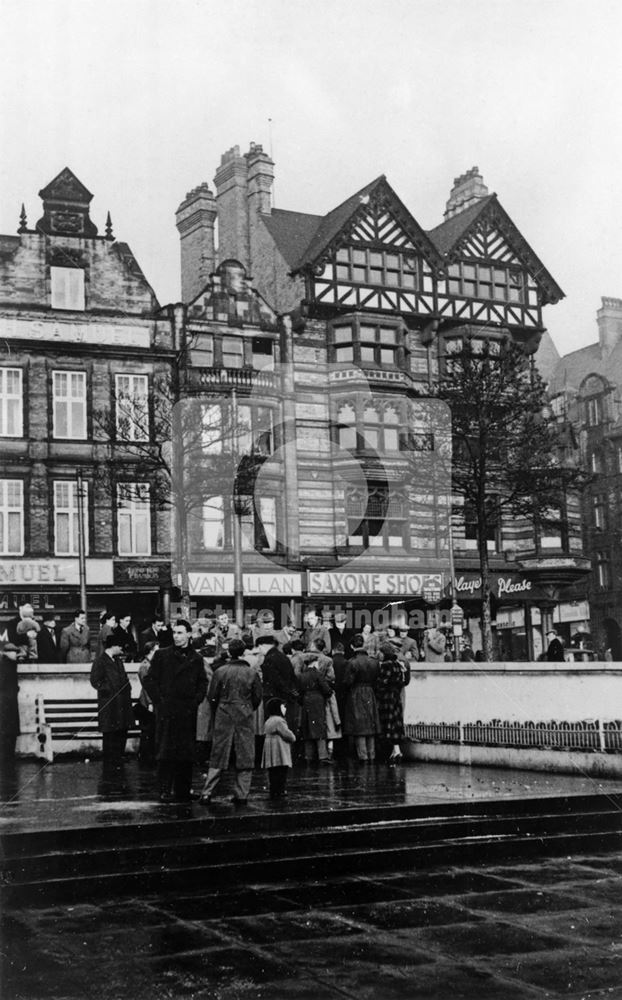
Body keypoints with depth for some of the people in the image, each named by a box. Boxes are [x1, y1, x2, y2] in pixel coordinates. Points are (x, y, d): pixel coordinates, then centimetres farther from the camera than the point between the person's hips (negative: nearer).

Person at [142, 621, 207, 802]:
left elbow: (203, 683, 16)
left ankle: (184, 790, 10)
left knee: (186, 753, 4)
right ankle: (165, 789, -1)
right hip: (166, 711, -2)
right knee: (165, 752, -5)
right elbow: (149, 680, 3)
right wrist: (159, 700, -5)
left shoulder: (196, 659, 12)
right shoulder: (162, 655, 4)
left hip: (188, 711, 2)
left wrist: (196, 700, 2)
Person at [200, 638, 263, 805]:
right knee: (245, 757, 7)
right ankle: (241, 795, 6)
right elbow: (258, 696, 2)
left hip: (223, 717, 0)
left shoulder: (220, 671, -4)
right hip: (246, 717, 0)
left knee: (218, 756, 6)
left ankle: (207, 793, 1)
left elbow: (212, 696, 0)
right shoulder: (252, 672, -3)